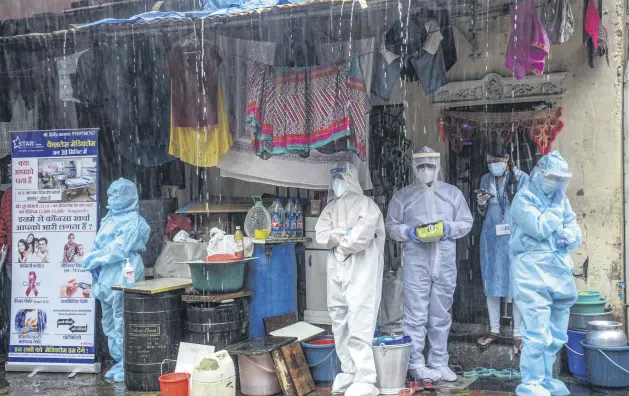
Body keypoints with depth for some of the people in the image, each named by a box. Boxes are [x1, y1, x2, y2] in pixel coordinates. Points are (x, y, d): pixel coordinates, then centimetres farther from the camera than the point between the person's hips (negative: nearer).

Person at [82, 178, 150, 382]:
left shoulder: (132, 222, -9)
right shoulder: (110, 219, 16)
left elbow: (119, 249, -17)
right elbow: (99, 245, 17)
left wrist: (93, 259, -11)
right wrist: (95, 263, -1)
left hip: (123, 276, -9)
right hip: (107, 276, 9)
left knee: (121, 322, -7)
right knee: (109, 322, 13)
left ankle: (126, 365, 1)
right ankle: (120, 362, 23)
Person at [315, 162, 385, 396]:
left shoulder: (365, 204, 0)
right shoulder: (331, 207, 18)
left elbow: (361, 237, -14)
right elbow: (321, 236, 4)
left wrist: (337, 239, -1)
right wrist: (345, 232, -9)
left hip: (361, 273, -7)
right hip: (336, 273, 7)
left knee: (359, 326, -12)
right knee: (340, 324, 10)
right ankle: (348, 372, 21)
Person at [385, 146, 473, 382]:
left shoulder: (453, 193, 12)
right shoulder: (403, 196, 7)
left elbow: (466, 222, 12)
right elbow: (391, 226, 7)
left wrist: (450, 228, -8)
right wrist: (407, 231, -12)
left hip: (445, 265, 2)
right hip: (415, 265, -2)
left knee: (441, 317, 9)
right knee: (416, 316, -3)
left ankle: (439, 363, 19)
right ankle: (415, 364, 5)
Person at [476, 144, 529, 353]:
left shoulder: (521, 178, -3)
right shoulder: (486, 179, 9)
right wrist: (481, 204, -6)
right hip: (491, 238, 4)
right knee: (492, 283, 8)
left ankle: (518, 334, 4)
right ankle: (494, 330, 19)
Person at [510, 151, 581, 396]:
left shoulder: (561, 200, 16)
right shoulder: (524, 199, -6)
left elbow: (576, 231, 14)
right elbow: (540, 229, -19)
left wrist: (570, 237, -8)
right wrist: (557, 207, -7)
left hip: (560, 272, 7)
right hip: (533, 274, -7)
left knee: (556, 336, 13)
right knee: (537, 335, -10)